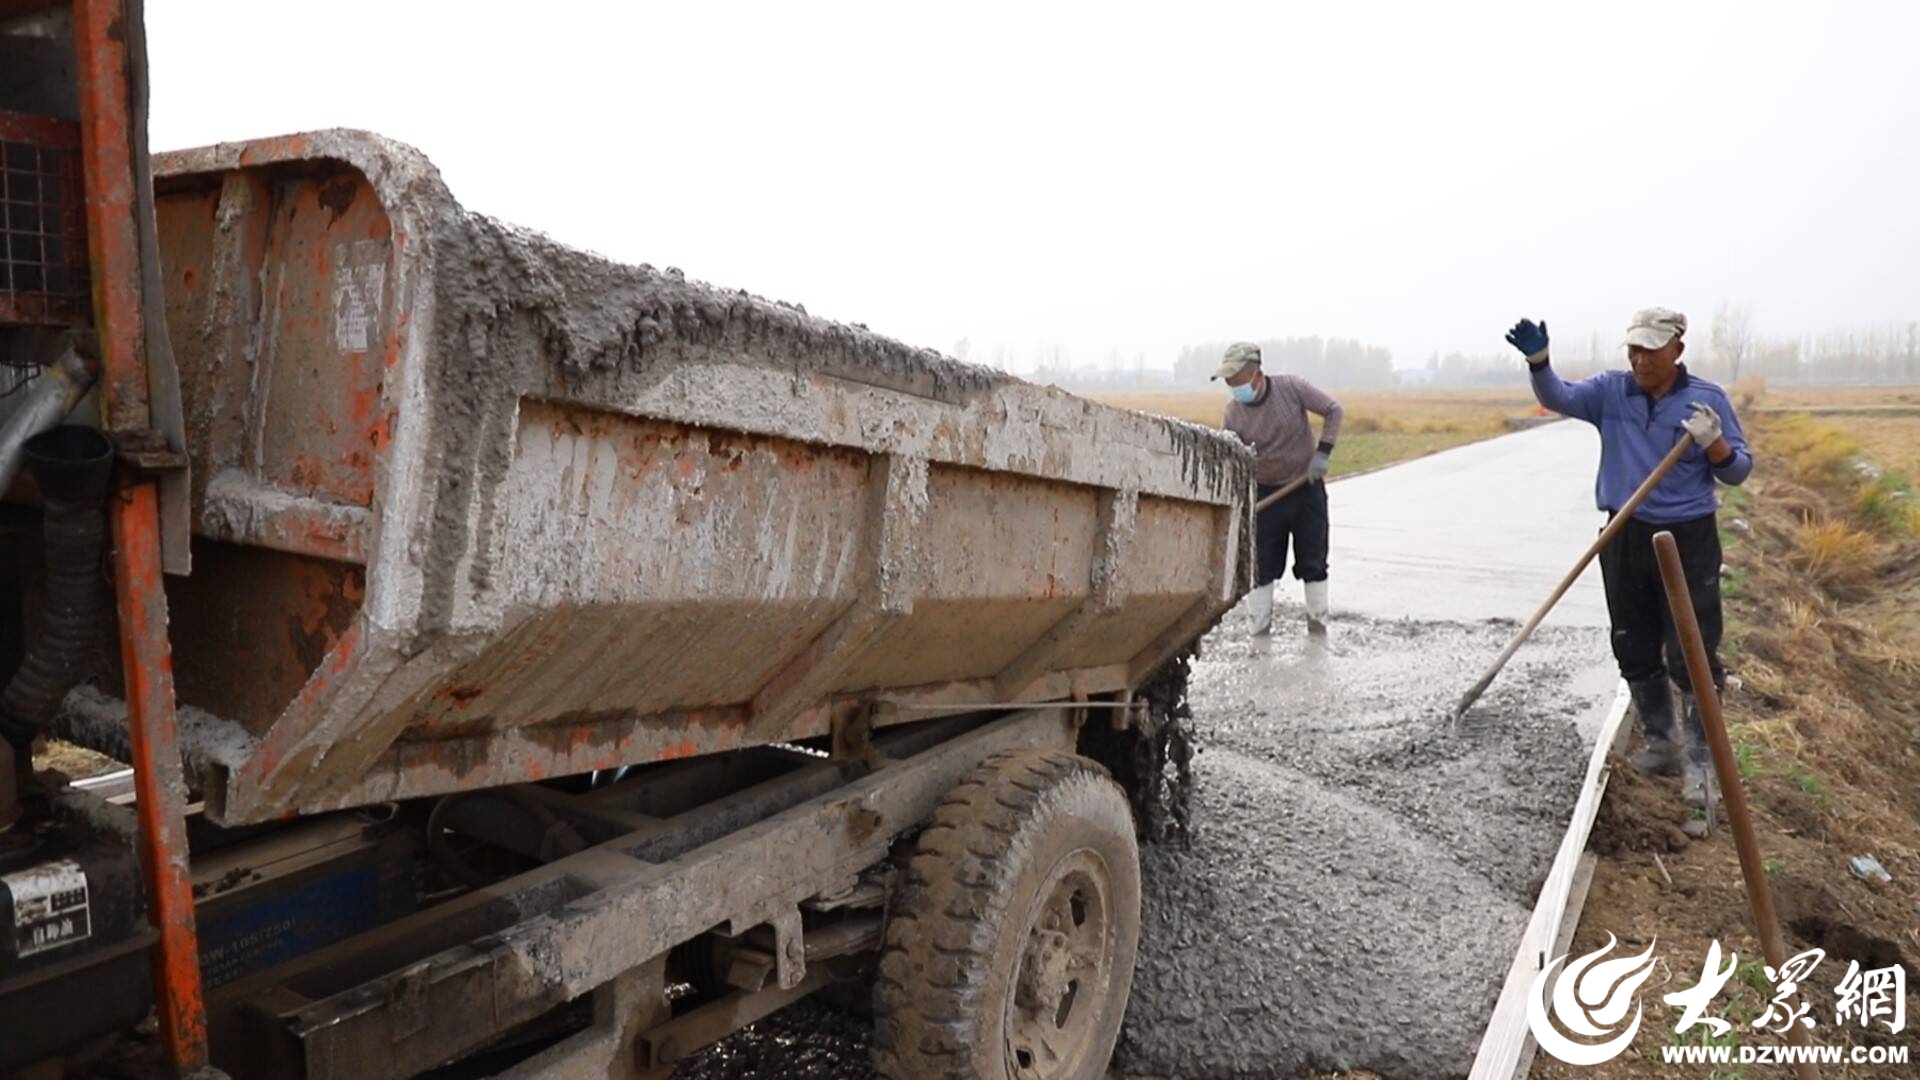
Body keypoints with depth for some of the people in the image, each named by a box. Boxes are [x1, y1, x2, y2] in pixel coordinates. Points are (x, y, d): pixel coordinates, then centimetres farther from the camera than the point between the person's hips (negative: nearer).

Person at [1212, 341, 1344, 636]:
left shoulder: (1291, 387, -15)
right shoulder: (1233, 413, -9)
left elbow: (1333, 410, -4)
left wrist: (1323, 452, -13)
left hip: (1308, 487, -1)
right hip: (1267, 491, 1)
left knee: (1312, 562, 5)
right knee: (1263, 565, 0)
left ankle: (1318, 626, 15)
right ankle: (1260, 631, 6)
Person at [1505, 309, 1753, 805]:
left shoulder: (1708, 398, -2)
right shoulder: (1611, 390, 3)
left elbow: (1738, 470, 1)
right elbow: (1558, 398, -13)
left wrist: (1714, 443, -20)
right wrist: (1538, 361, -31)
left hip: (1688, 540, -3)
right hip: (1625, 538, 3)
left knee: (1693, 656, -3)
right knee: (1635, 652, 12)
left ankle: (1700, 762, 8)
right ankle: (1660, 745, 28)